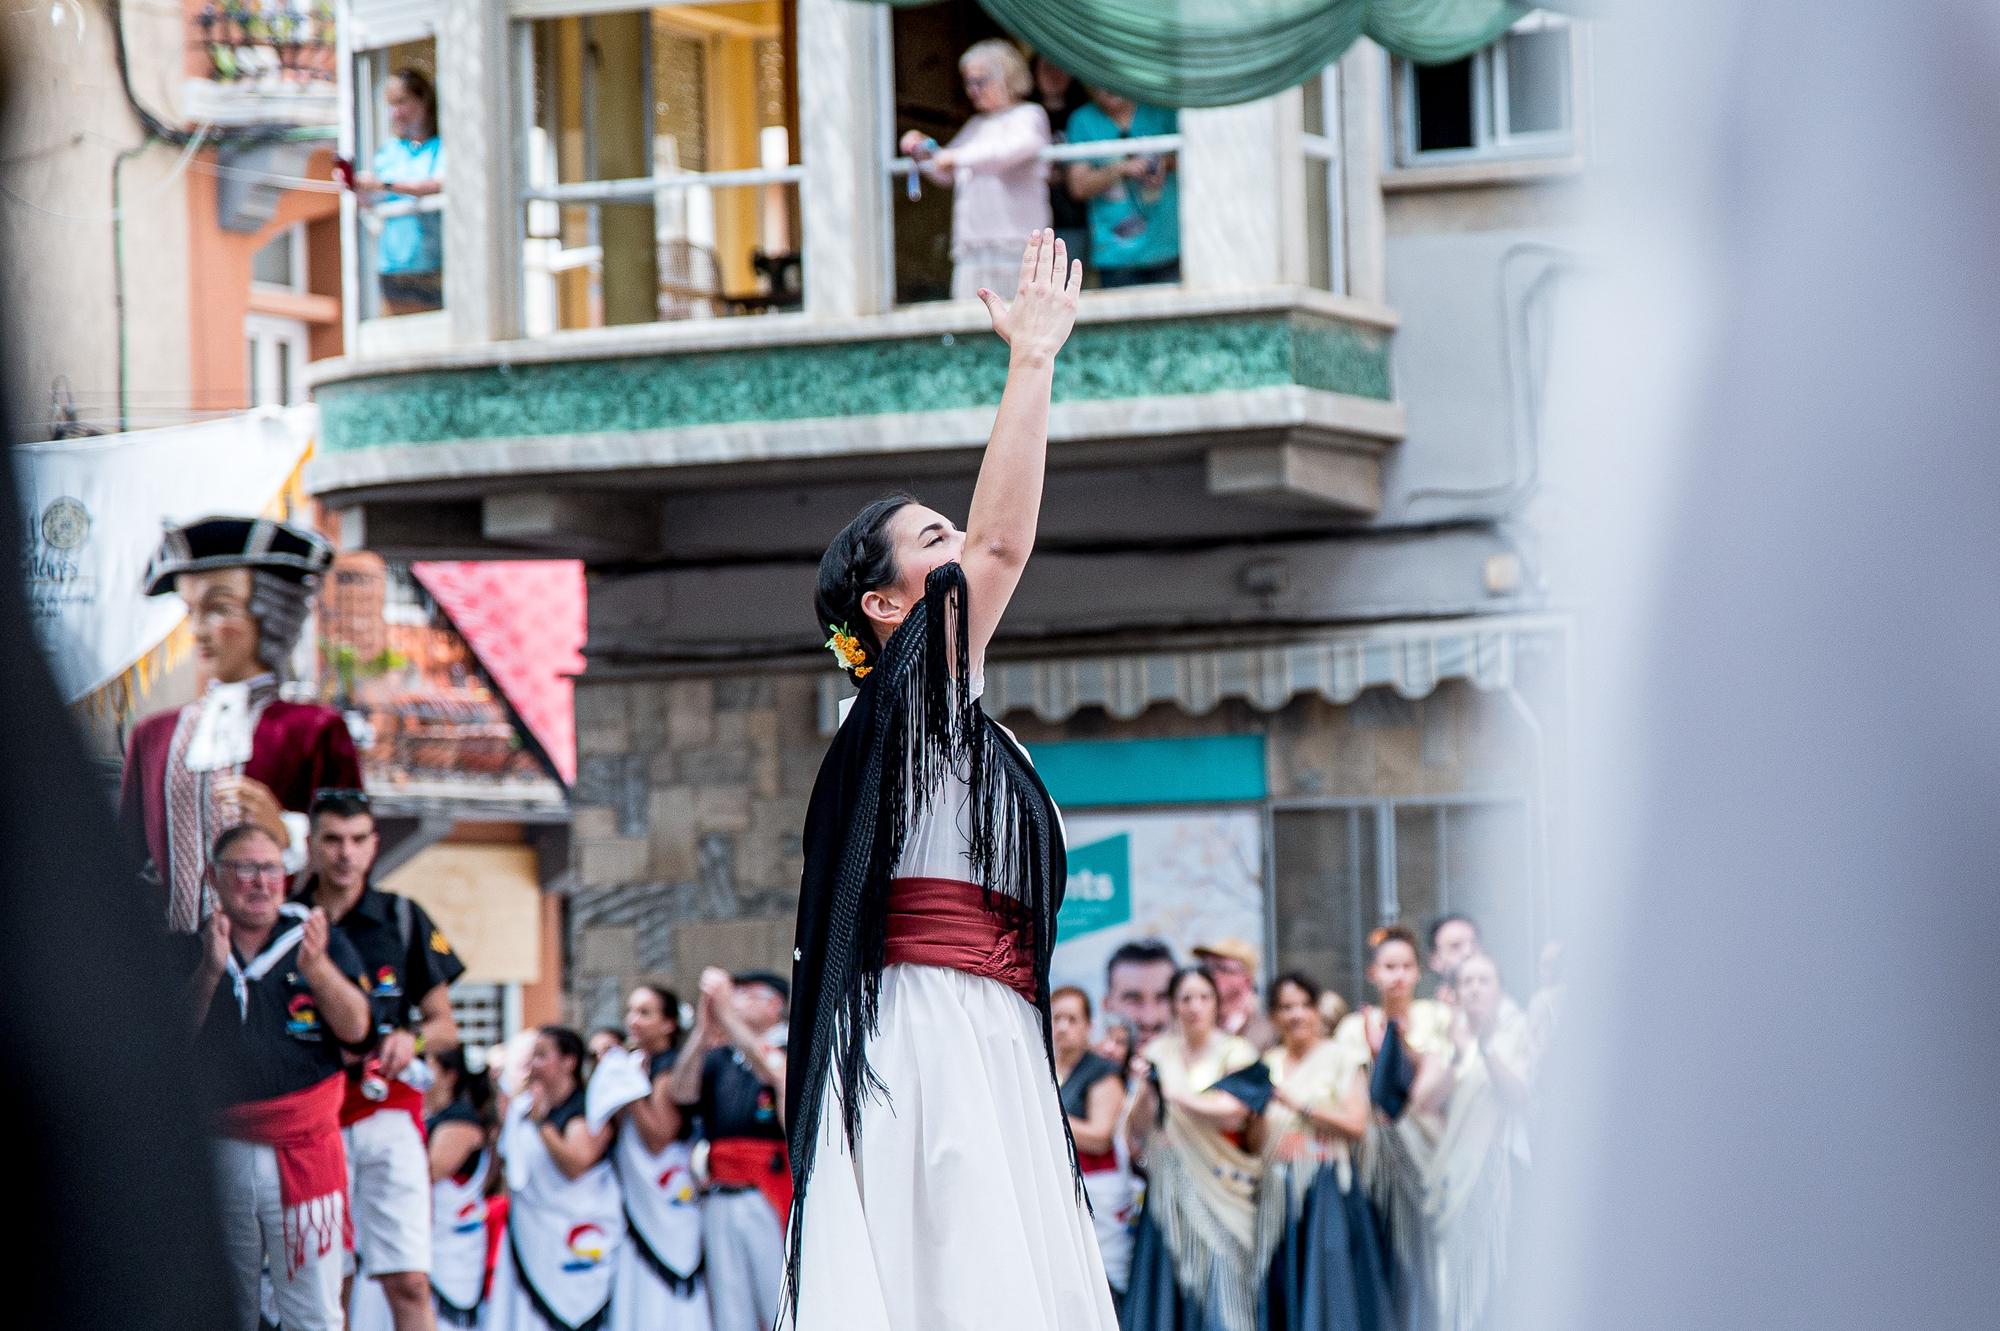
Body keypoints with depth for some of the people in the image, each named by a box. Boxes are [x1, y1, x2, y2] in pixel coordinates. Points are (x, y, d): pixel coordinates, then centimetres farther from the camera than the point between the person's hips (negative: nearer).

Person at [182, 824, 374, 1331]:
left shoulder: (320, 941, 6)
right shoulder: (188, 949, 8)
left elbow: (356, 1029, -5)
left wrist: (317, 967, -20)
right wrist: (209, 972, -14)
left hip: (304, 1149, -1)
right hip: (218, 1151, 1)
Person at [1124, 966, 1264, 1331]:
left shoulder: (1235, 1052, 1)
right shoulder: (1159, 1054, 12)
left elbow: (1233, 1113, -13)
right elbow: (1139, 1129, 8)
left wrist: (1176, 1094, -9)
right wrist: (1147, 1087, -9)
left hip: (1219, 1188, -3)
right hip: (1168, 1188, 4)